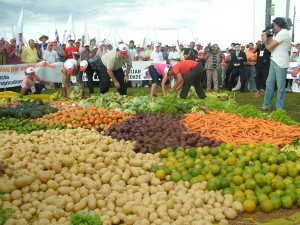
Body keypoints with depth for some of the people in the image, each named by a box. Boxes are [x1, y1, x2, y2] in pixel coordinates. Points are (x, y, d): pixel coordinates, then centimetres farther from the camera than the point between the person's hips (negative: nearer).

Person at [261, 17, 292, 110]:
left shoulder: (283, 33, -13)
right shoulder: (280, 34, 19)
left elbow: (269, 47, -13)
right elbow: (272, 47, 17)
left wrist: (265, 41, 5)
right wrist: (269, 39, 7)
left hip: (280, 63, -10)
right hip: (274, 62, 10)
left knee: (280, 86, -3)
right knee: (269, 83, 11)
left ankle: (279, 108, 3)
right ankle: (266, 105, 19)